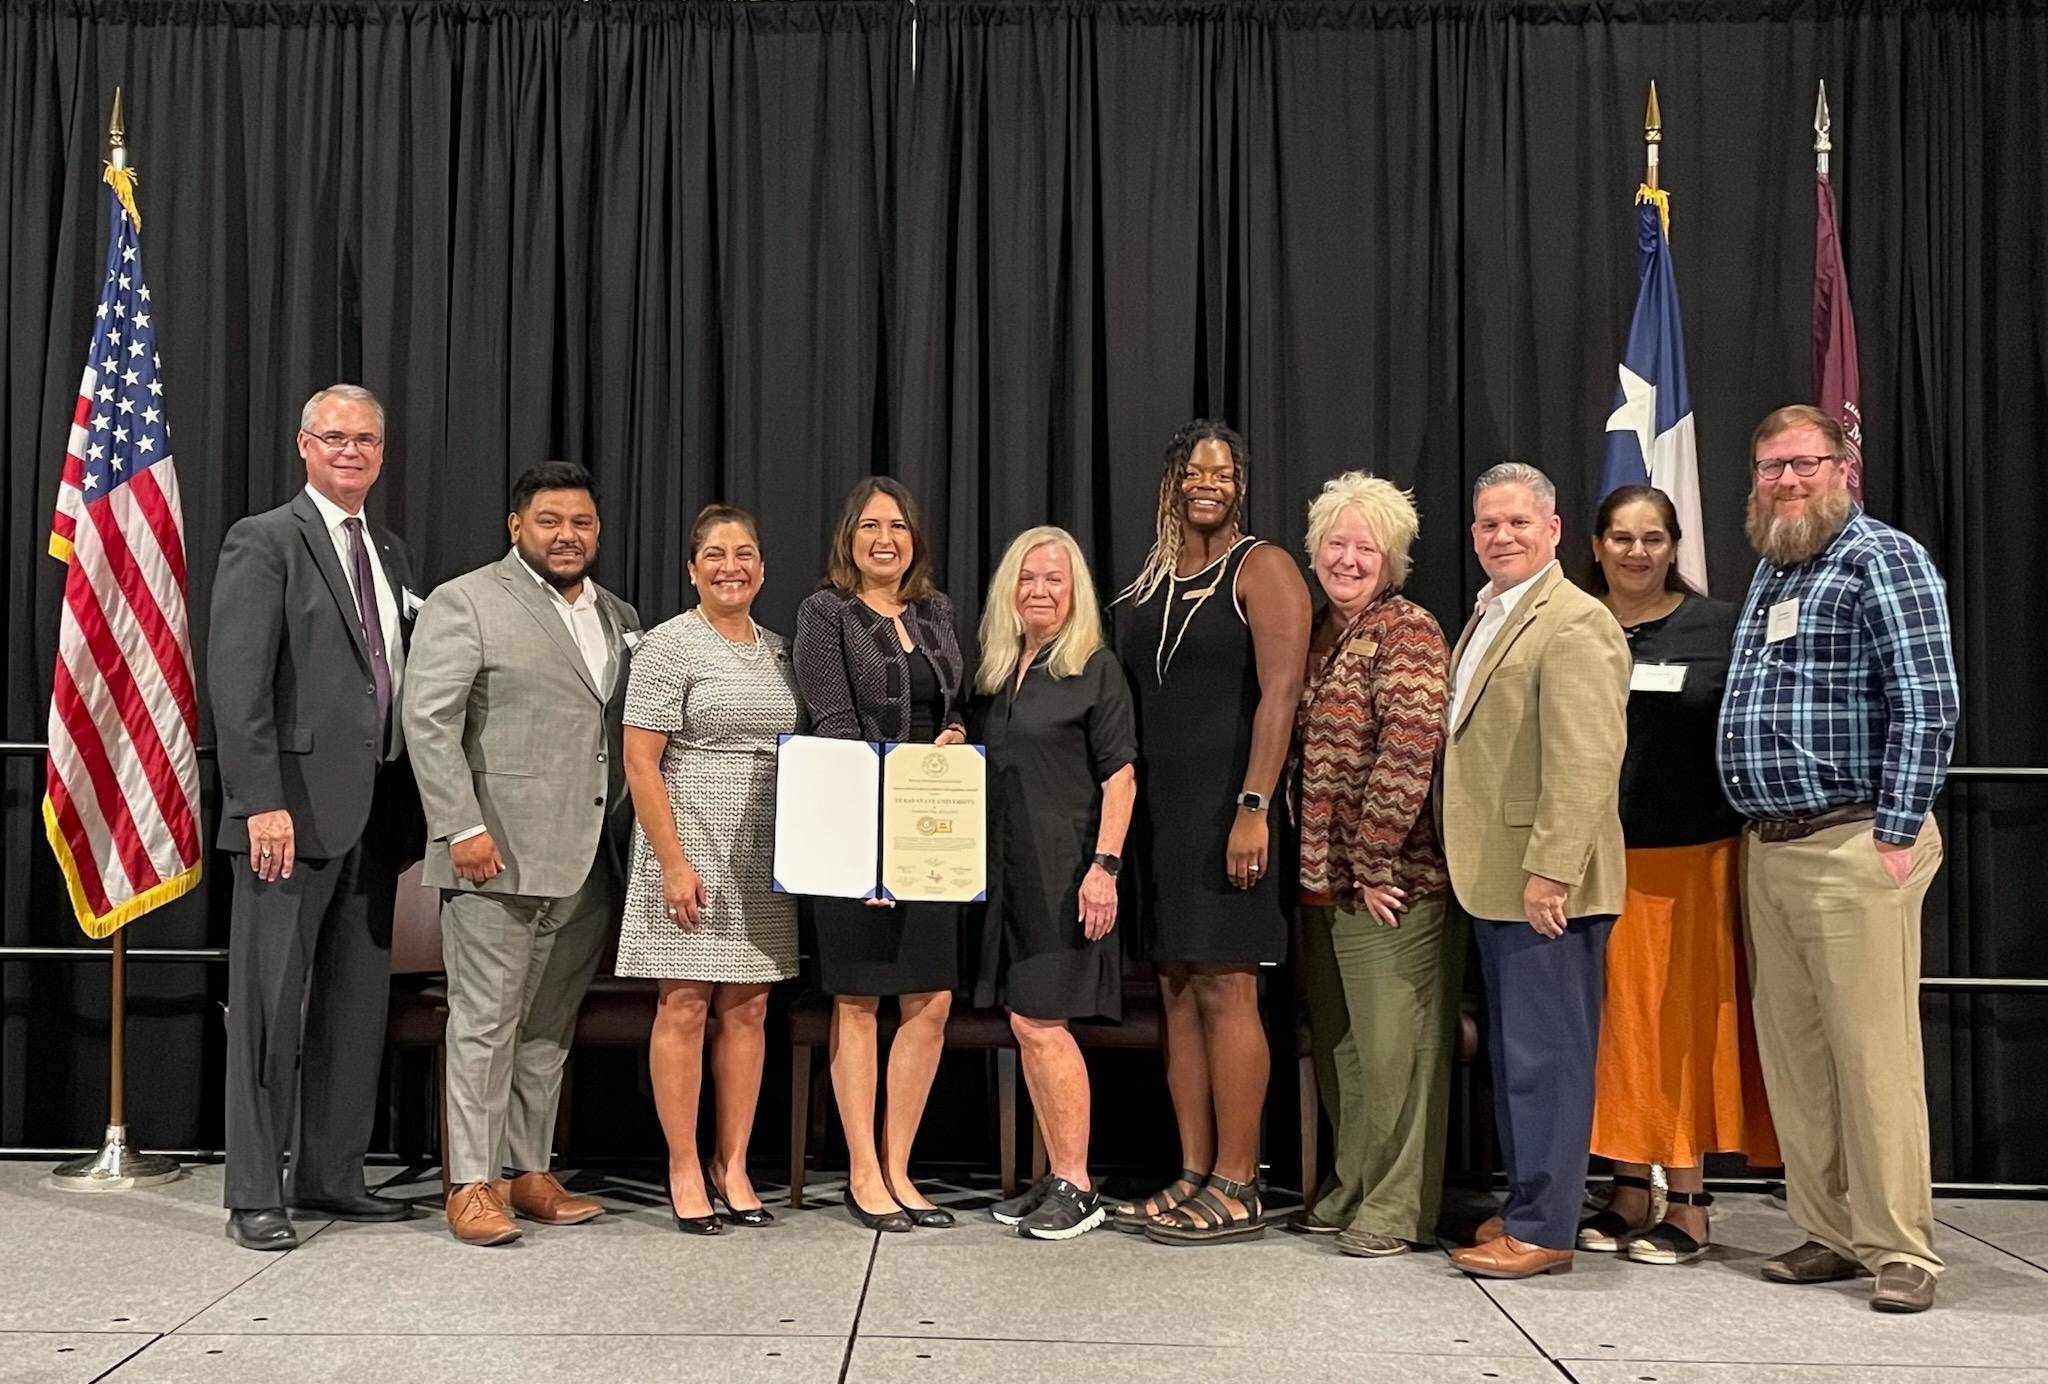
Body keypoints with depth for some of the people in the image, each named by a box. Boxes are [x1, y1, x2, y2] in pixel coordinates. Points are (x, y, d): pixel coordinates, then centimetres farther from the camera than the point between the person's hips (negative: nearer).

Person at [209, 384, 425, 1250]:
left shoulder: (391, 553, 17)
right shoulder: (265, 541, -4)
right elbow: (238, 683, -12)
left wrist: (411, 809, 11)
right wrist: (263, 802, -19)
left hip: (376, 812, 7)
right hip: (295, 810, -7)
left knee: (358, 1005, 11)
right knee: (270, 1005, 0)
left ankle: (332, 1177, 21)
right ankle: (255, 1196, 9)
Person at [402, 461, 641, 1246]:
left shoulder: (618, 617, 17)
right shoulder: (465, 604, -2)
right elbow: (428, 720, -9)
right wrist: (462, 828, -17)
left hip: (588, 863, 6)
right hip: (499, 857, -6)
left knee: (550, 1027, 12)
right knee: (486, 1023, 0)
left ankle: (528, 1173, 22)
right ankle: (471, 1185, 8)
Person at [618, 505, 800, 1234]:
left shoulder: (778, 650, 12)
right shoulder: (669, 646, -5)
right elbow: (639, 764, -10)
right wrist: (673, 862, -16)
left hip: (764, 864, 5)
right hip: (692, 854, -5)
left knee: (747, 1010, 7)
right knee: (684, 1008, -1)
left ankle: (732, 1167, 16)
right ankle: (684, 1172, 9)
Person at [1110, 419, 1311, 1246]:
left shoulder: (1261, 568, -3)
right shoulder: (1147, 581, 17)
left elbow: (1280, 693, -12)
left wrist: (1254, 808, -21)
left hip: (1224, 806, -7)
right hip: (1156, 807, 7)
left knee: (1225, 990, -6)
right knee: (1177, 993, 8)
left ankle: (1236, 1191, 1)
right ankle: (1192, 1178, 16)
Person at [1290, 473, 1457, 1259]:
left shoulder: (1407, 632, -9)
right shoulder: (1314, 633, 15)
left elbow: (1407, 755, -18)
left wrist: (1372, 861, -17)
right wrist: (1315, 866, 13)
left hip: (1388, 880, -8)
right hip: (1320, 879, 8)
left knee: (1394, 1046, 0)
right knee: (1338, 1046, 15)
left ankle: (1397, 1209, 10)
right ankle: (1348, 1192, 27)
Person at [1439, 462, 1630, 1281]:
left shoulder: (1574, 622, -13)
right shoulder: (1487, 617, 17)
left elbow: (1585, 763, -21)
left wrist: (1548, 870, -23)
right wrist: (1484, 869, 18)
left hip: (1544, 885, -9)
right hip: (1493, 881, 10)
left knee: (1544, 1054, -2)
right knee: (1512, 1052, 16)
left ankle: (1543, 1230, 7)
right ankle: (1522, 1205, 27)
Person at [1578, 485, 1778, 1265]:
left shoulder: (1717, 627, 2)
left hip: (1691, 856, -2)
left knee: (1684, 1021, 3)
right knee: (1616, 1019, 7)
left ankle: (1687, 1202, 12)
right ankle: (1631, 1190, 19)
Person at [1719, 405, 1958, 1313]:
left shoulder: (1883, 559, -6)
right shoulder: (1770, 570, 18)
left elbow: (1926, 708, -12)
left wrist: (1897, 836, -16)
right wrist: (1760, 830, 13)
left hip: (1853, 846, -8)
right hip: (1769, 846, 8)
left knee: (1874, 1056, -4)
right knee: (1792, 1053, 9)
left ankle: (1900, 1252, 5)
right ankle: (1829, 1235, 19)